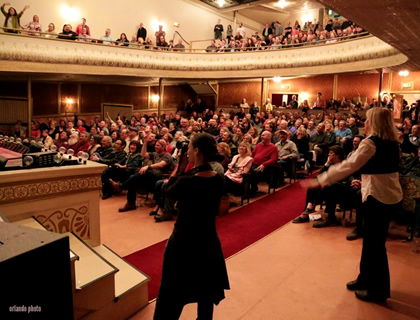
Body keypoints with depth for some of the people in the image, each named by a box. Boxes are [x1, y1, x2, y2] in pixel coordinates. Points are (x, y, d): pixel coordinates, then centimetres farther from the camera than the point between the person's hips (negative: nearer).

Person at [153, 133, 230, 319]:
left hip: (184, 242, -5)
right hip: (209, 241, 5)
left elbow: (168, 193, -4)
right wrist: (192, 170, 1)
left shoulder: (185, 181, -25)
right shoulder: (218, 180, -7)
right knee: (206, 291, 24)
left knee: (173, 294, 15)